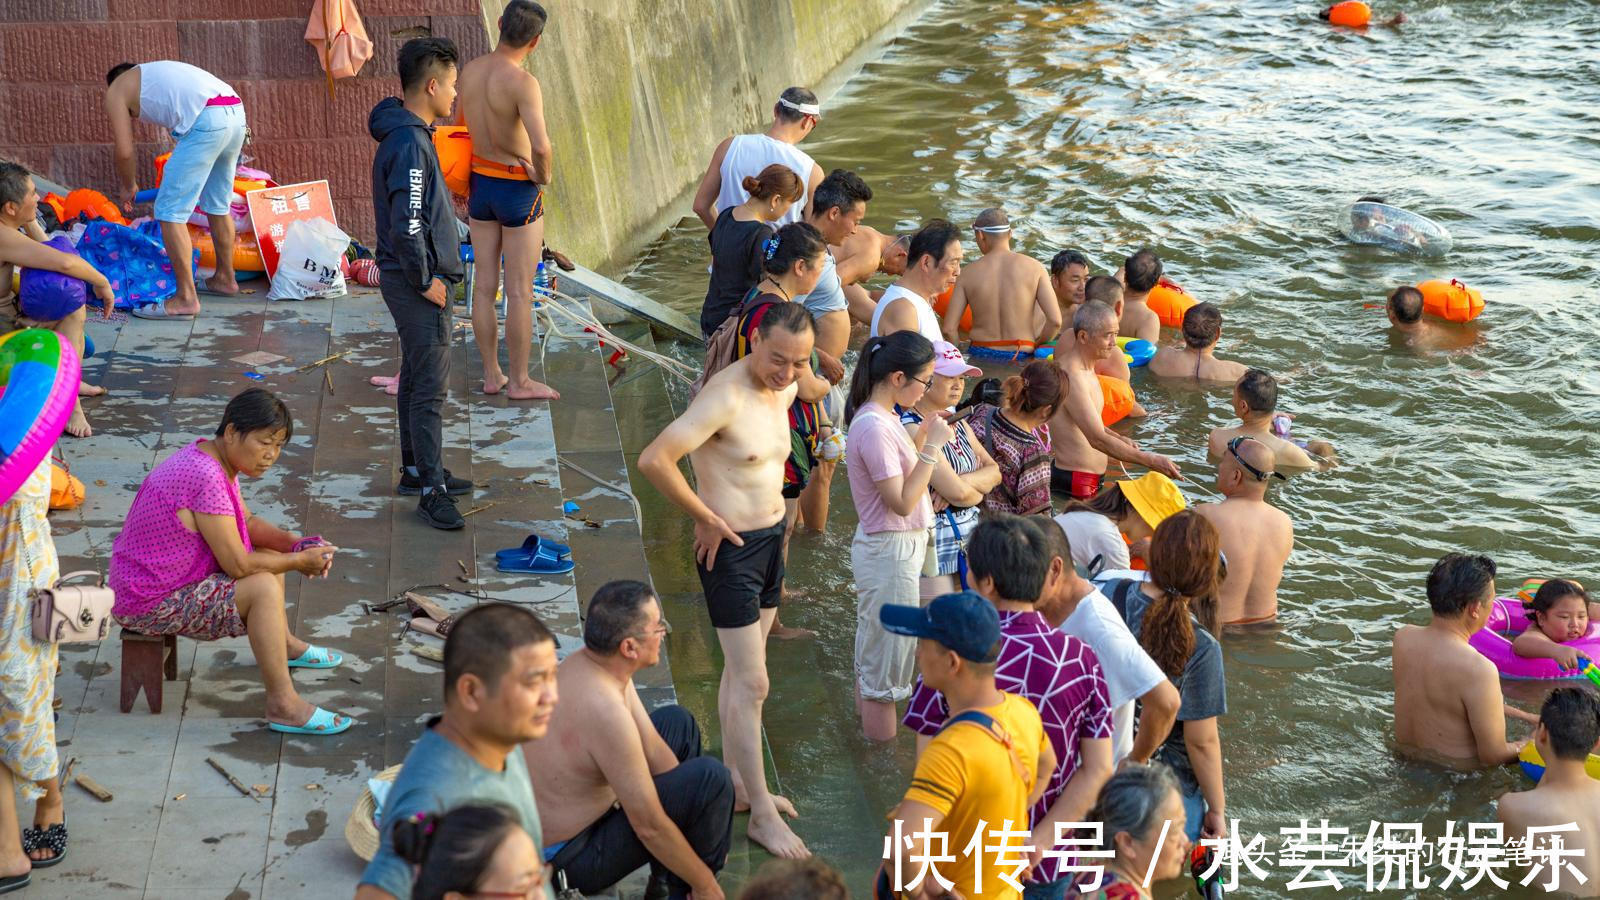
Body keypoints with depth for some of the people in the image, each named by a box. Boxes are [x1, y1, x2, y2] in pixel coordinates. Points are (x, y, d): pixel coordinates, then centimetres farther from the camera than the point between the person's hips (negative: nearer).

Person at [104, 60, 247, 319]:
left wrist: (129, 187, 27)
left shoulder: (116, 89, 15)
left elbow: (123, 150, 9)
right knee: (217, 204, 25)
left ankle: (185, 298, -3)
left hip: (207, 122, -8)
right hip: (236, 112, 8)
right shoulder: (152, 75, 36)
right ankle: (225, 279, 39)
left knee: (169, 210, -1)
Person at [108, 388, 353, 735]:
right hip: (152, 604, -11)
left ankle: (284, 644, 38)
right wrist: (299, 561, -13)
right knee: (264, 587, -23)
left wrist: (296, 544, -4)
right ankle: (283, 706, -18)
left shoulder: (211, 457, 2)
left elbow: (247, 521, 13)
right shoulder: (207, 479, -29)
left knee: (270, 553, 18)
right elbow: (237, 565, -27)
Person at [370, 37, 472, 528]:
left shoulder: (405, 135, 11)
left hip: (413, 280, 11)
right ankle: (431, 491, -3)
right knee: (430, 386, -7)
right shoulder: (410, 144, -22)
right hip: (417, 285, -11)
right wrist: (425, 281, -17)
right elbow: (407, 226, -27)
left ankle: (417, 469, 30)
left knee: (417, 377, 19)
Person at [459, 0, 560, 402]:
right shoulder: (523, 83, -23)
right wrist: (545, 175, -13)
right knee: (520, 292, 3)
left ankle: (491, 375, 20)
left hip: (480, 184, 7)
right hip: (518, 190, -7)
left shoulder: (469, 71, 0)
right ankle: (519, 382, 10)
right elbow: (541, 146, -35)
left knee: (484, 285, 12)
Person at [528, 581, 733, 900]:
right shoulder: (605, 712, -33)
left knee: (678, 723, 17)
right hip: (570, 859, -10)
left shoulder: (583, 664, -4)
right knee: (710, 778, -19)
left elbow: (654, 752, 6)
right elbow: (649, 827, -25)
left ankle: (669, 872, 22)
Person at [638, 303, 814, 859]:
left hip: (770, 539, 9)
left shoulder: (785, 391, 4)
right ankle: (761, 815, 4)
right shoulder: (725, 397, -24)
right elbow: (654, 460, -31)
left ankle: (736, 781, 33)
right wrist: (706, 518, -20)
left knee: (740, 671, 20)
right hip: (732, 547, -9)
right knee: (751, 683, -5)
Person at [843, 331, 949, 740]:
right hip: (891, 551, -10)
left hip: (892, 548, 10)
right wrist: (931, 447, -22)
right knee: (886, 665, 1)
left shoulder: (883, 418, 5)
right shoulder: (874, 427, -25)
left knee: (871, 656, 22)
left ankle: (868, 731, 36)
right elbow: (902, 502, -24)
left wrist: (923, 436, 2)